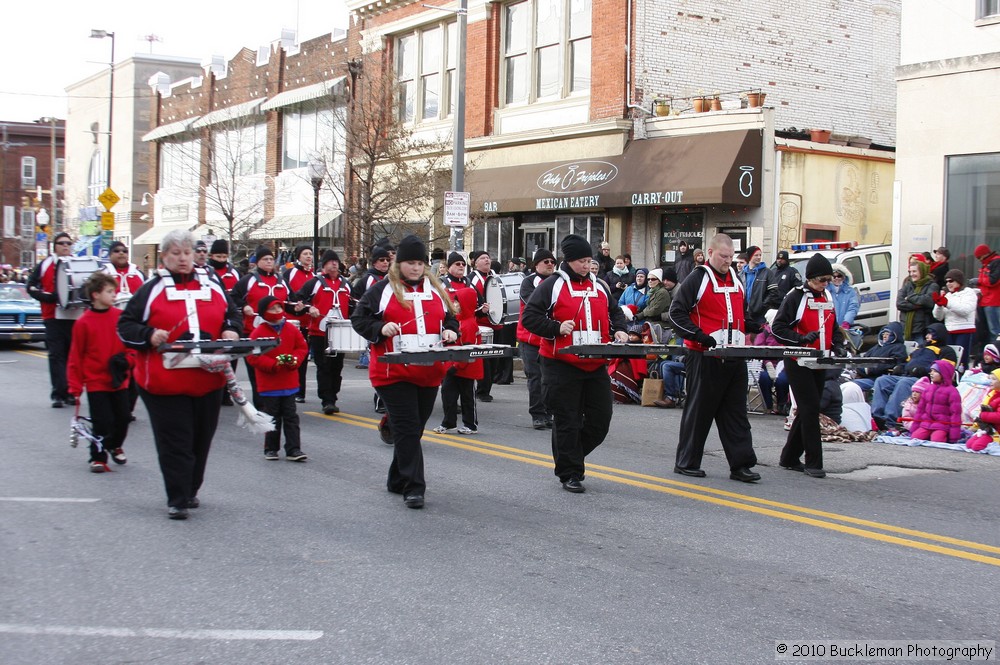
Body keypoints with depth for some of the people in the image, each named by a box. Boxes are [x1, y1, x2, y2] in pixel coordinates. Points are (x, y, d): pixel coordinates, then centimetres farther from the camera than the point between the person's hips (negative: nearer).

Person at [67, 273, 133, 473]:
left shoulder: (121, 317, -2)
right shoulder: (84, 323, -11)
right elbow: (76, 356, -6)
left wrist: (128, 359, -11)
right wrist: (75, 386, -6)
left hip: (119, 380, 4)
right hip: (96, 381, -4)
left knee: (123, 417, 14)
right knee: (102, 422, -4)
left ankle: (115, 446, 40)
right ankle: (98, 457, 14)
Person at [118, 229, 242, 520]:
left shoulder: (212, 285, 12)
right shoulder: (152, 289, 2)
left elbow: (233, 315, 21)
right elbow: (125, 325, 1)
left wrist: (232, 332, 0)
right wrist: (149, 336, -17)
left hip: (208, 381, 4)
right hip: (165, 382, -4)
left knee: (201, 439, 13)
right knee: (174, 442, -4)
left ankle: (190, 490, 29)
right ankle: (177, 499, 2)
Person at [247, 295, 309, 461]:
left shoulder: (292, 329, 3)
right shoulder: (258, 332, -7)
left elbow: (302, 348, 9)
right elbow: (253, 356, -11)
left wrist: (294, 360, -11)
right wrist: (273, 364, -20)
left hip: (289, 383, 3)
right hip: (269, 384, -3)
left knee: (291, 416, 3)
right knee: (272, 418, 6)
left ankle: (293, 450, 4)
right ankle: (271, 449, 18)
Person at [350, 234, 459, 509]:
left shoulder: (435, 290, 15)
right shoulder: (382, 290, 1)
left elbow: (450, 318, 23)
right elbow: (359, 319, 0)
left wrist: (450, 331, 1)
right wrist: (380, 328, -18)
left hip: (429, 373, 5)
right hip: (393, 372, -5)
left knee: (415, 427, 12)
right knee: (407, 429, -11)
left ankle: (397, 480, 27)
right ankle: (414, 488, -10)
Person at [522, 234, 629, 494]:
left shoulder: (600, 287, 14)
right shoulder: (552, 285, -3)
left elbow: (615, 312, 26)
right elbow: (530, 316, -7)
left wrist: (618, 329, 5)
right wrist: (557, 328, -20)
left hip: (596, 367, 6)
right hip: (562, 367, -5)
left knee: (600, 420, 6)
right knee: (567, 422, -1)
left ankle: (571, 457, 27)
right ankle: (569, 474, 9)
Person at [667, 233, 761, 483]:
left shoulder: (736, 279, 16)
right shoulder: (698, 279, -5)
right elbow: (676, 313, -10)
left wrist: (745, 335, 13)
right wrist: (700, 337, -18)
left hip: (734, 357, 6)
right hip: (705, 358, -6)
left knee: (736, 412, 5)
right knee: (699, 411, 2)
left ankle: (741, 464, 6)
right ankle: (686, 463, 13)